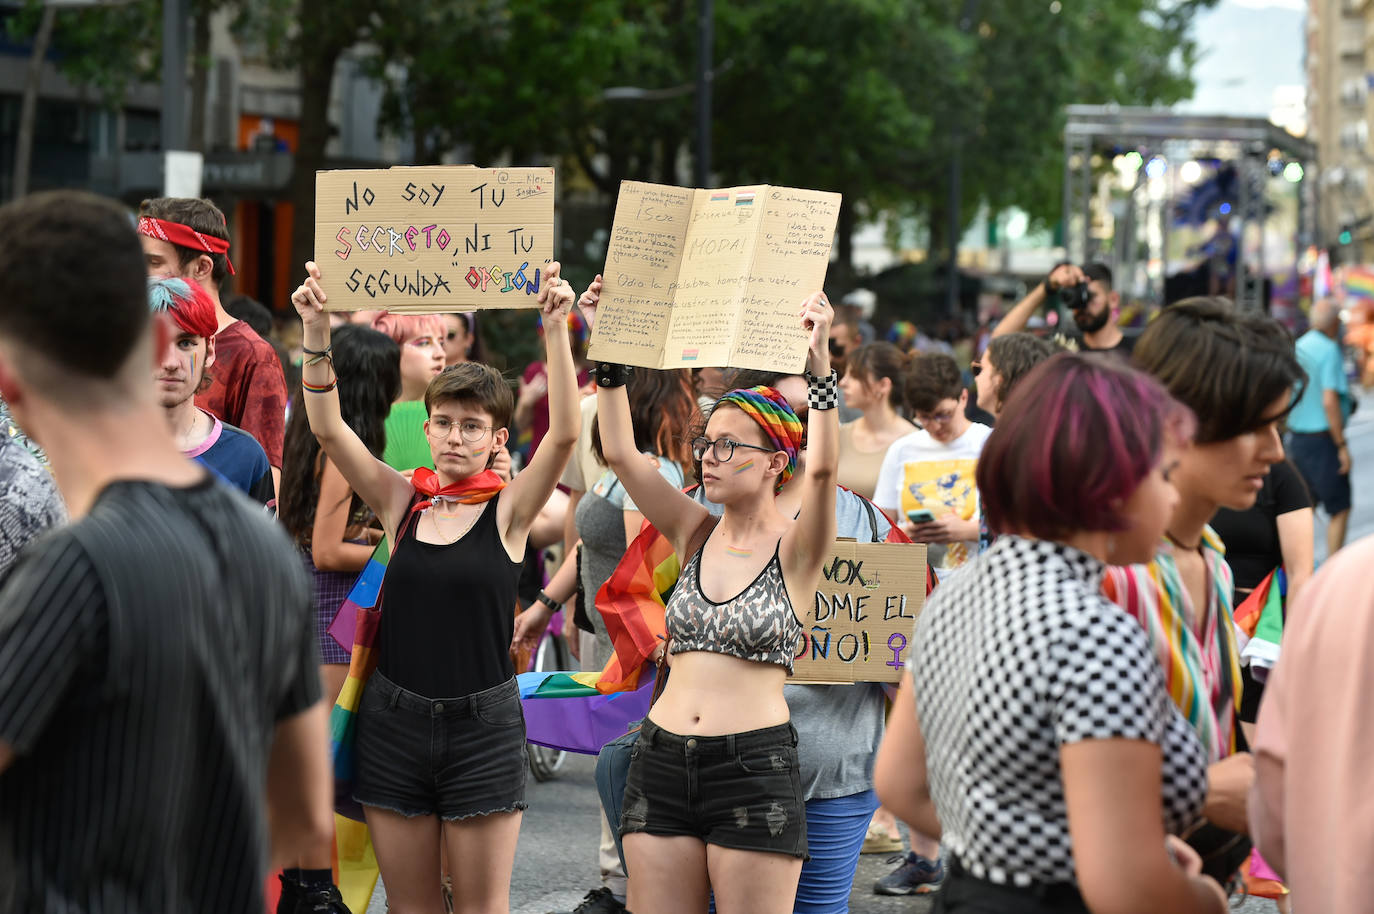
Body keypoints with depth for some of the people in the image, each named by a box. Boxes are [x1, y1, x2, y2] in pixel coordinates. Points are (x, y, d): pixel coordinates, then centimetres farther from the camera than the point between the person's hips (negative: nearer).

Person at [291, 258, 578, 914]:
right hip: (394, 717, 3)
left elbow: (564, 434, -17)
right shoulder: (401, 502, 4)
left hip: (482, 724, -2)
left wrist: (555, 328, -25)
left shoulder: (509, 509, -2)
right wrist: (317, 332, -16)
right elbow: (328, 429, -5)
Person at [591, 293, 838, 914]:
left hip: (756, 768, -5)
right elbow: (620, 454, 5)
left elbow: (821, 469, -22)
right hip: (663, 760, 5)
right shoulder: (696, 537, 11)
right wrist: (607, 356, 1)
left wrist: (818, 362, -26)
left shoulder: (795, 550, -2)